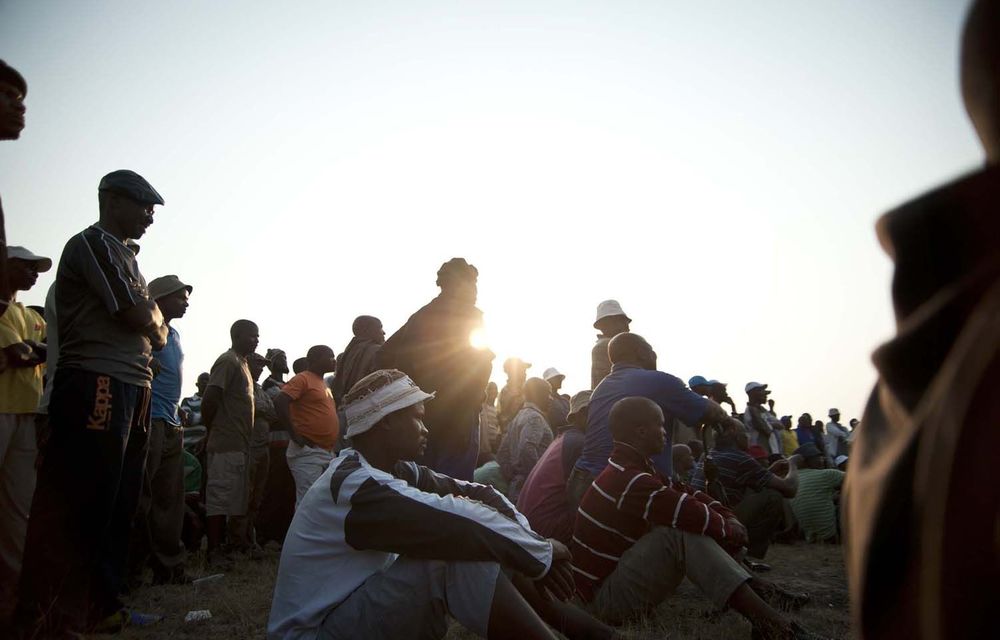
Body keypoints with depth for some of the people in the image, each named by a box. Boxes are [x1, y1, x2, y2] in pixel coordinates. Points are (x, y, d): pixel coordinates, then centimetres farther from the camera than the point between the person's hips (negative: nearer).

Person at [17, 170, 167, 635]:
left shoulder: (124, 256, 25)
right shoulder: (93, 243, -4)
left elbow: (148, 323, 22)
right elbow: (139, 315, -11)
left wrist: (151, 321, 1)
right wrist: (158, 325, 8)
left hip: (131, 388, 9)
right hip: (97, 386, -9)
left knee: (119, 504, 10)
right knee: (83, 505, -7)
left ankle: (101, 606, 18)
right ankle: (49, 616, 0)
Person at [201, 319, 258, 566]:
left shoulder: (242, 363, 20)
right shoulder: (228, 361, -10)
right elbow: (209, 401, -17)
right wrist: (214, 430, -6)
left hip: (239, 445, 9)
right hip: (226, 445, -9)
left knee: (236, 499, 11)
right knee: (219, 499, -5)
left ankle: (225, 546, 17)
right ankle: (214, 551, -1)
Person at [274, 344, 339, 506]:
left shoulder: (323, 384, 20)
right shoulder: (303, 379, -7)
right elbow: (280, 402, -19)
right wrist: (295, 435, -18)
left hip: (327, 453, 9)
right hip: (308, 452, -9)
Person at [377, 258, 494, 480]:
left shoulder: (420, 316, 13)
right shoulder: (470, 315, -5)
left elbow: (385, 355, 12)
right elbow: (481, 366, -13)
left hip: (420, 412, 7)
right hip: (457, 416, -7)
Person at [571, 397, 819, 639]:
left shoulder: (627, 468, 8)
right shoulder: (628, 480, -25)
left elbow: (684, 493, 7)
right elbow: (693, 514, -27)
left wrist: (730, 517, -6)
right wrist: (729, 528, -7)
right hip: (605, 597, -10)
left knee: (691, 525, 8)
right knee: (684, 533, -24)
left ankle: (760, 594, 4)